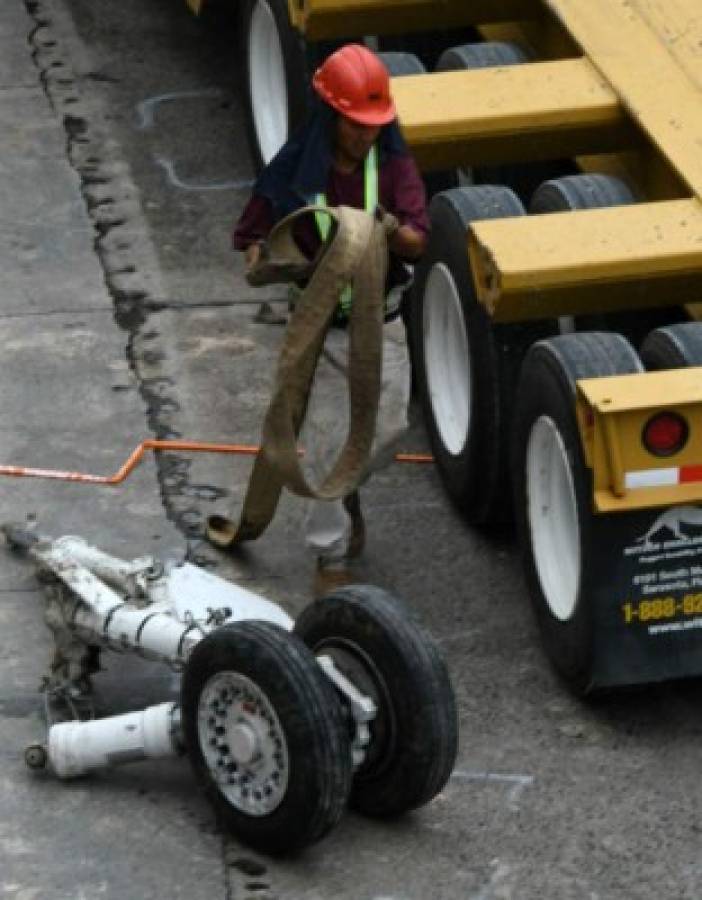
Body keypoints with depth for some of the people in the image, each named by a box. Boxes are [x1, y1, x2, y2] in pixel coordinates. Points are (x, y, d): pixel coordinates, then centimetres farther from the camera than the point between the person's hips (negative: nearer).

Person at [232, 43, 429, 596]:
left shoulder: (394, 166, -8)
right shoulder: (294, 172, -13)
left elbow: (419, 244, -15)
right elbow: (254, 234, -5)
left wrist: (391, 229, -38)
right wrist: (264, 262, -28)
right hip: (321, 325, -2)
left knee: (388, 427, 4)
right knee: (327, 441, -1)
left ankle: (347, 489, 39)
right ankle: (332, 556, 13)